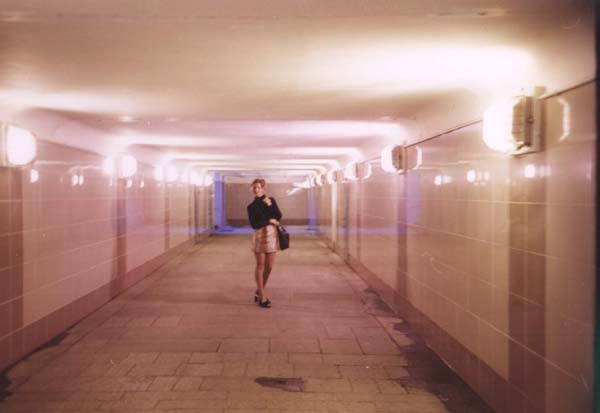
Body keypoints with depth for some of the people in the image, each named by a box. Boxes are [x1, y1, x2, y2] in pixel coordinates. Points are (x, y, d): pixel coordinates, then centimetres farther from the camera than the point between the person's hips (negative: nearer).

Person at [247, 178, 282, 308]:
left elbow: (279, 216, 0)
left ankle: (259, 291, 22)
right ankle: (262, 296, 4)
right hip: (260, 235, -2)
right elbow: (254, 224, -5)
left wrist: (270, 205, -8)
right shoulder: (251, 206, 5)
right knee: (260, 266, -3)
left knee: (269, 267, 3)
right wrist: (269, 221, -6)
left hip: (272, 234, 2)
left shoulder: (271, 200, 10)